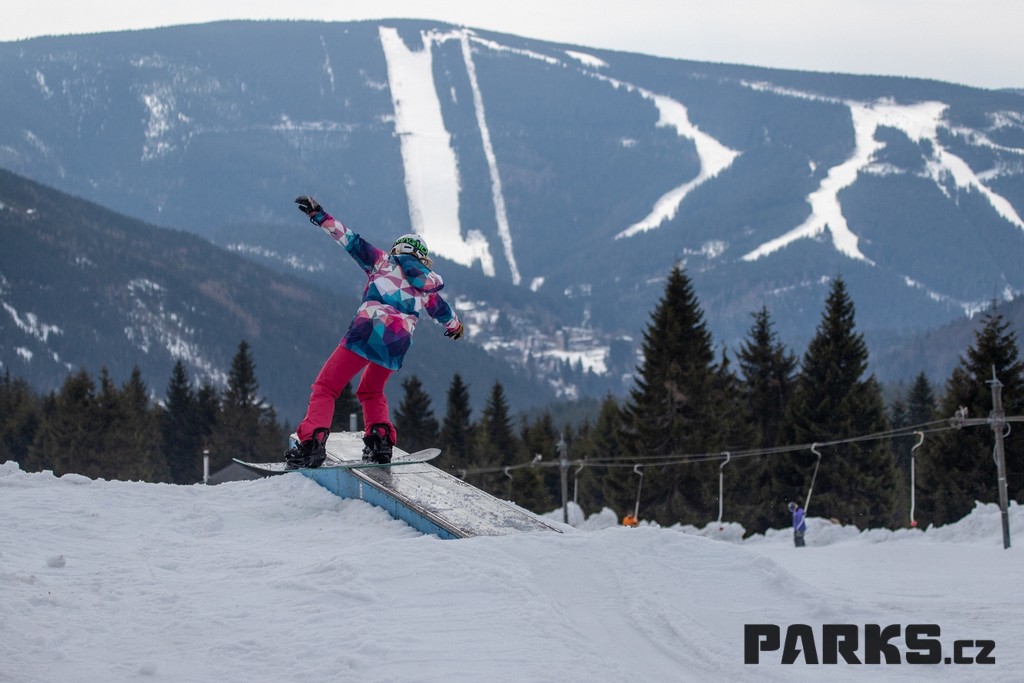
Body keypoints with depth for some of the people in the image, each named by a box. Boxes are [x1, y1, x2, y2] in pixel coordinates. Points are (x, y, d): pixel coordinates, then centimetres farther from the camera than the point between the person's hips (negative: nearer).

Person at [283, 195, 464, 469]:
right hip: (398, 344, 4)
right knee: (371, 391, 30)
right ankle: (381, 440, 10)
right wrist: (455, 326, 66)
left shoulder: (384, 261, 15)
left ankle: (311, 441, -21)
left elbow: (351, 240, 9)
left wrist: (318, 215, 11)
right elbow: (444, 312, 44)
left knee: (326, 387, -1)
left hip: (368, 330, -4)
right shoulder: (427, 287, 25)